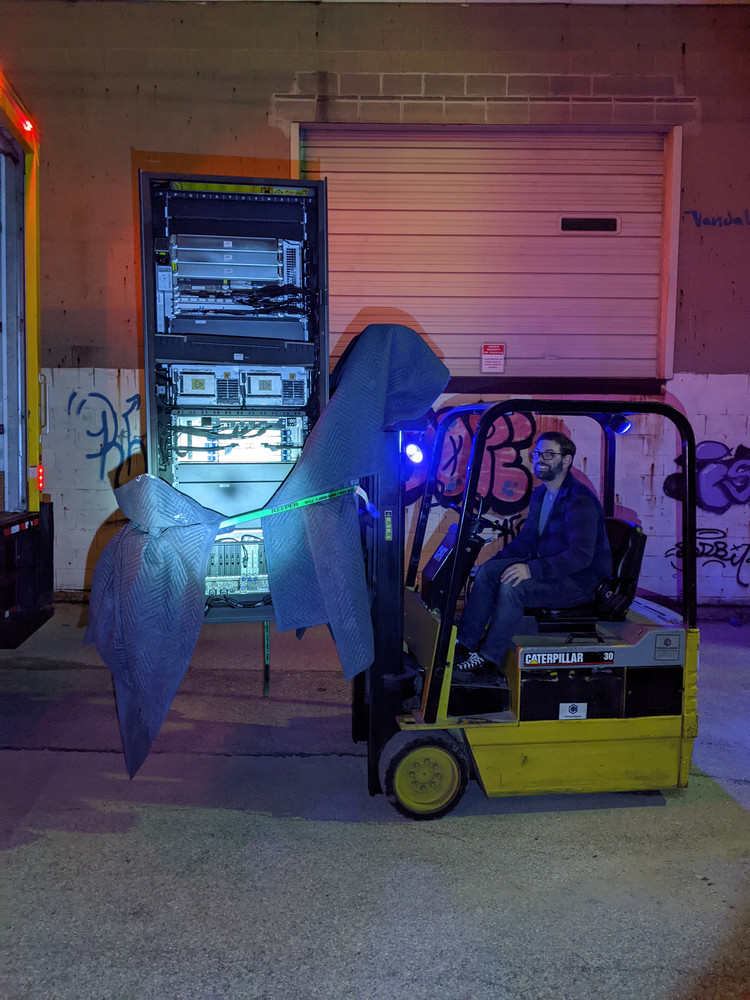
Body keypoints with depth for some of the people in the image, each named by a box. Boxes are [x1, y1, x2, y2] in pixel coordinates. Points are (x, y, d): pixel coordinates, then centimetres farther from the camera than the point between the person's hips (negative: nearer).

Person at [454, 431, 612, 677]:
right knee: (488, 570, -5)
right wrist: (493, 561, 8)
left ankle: (490, 659, -15)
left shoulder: (580, 501, -20)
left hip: (579, 582, -9)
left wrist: (533, 569, -37)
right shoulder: (540, 495, 11)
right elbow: (526, 540, 20)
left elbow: (580, 555, -30)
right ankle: (465, 645, -6)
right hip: (548, 568, 9)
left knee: (512, 586, -28)